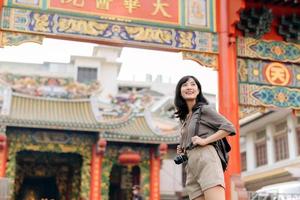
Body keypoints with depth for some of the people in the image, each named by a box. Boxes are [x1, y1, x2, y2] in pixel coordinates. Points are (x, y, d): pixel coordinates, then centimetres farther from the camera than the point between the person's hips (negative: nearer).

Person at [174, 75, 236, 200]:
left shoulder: (204, 109, 6)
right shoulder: (185, 118, 25)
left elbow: (229, 127, -4)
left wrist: (205, 141, -11)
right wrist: (183, 151, 12)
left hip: (206, 158, -7)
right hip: (191, 166, 7)